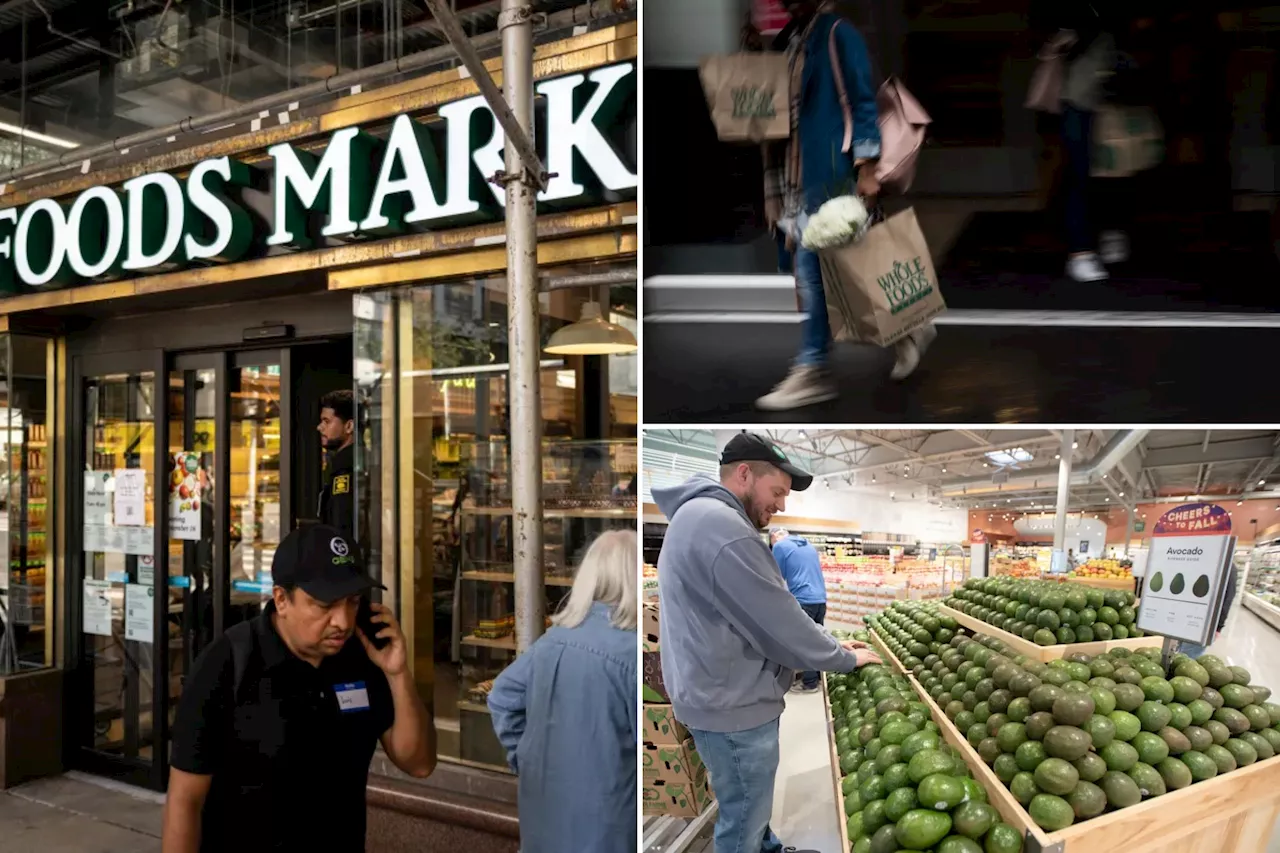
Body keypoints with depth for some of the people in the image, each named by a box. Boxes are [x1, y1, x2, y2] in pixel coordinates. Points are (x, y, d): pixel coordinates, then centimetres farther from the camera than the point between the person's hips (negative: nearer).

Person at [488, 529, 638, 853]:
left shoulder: (554, 638, 1)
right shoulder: (630, 650, -20)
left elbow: (502, 697, 8)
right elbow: (645, 738, -17)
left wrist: (526, 757, 13)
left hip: (544, 794, 7)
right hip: (600, 808, -7)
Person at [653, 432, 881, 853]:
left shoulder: (699, 516, 11)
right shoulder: (721, 524, -25)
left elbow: (758, 614, 15)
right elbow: (777, 621, -22)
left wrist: (828, 645, 10)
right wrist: (844, 658, -7)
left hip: (725, 696, 10)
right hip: (733, 705, -10)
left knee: (750, 806, 27)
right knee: (742, 818, 8)